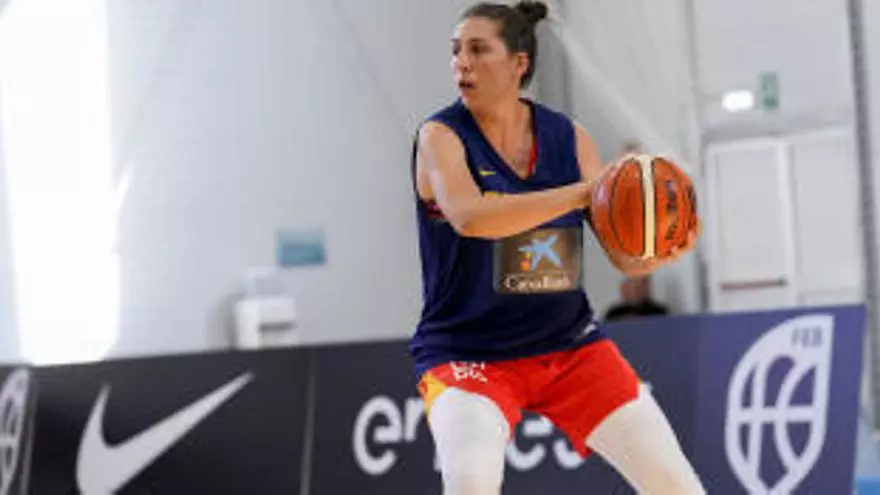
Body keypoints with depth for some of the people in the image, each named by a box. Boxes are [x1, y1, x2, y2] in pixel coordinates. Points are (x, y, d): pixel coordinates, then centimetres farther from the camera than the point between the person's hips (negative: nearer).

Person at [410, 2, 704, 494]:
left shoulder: (569, 138, 0)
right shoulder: (441, 136, -10)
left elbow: (626, 255, 0)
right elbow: (468, 217, -31)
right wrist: (583, 191, -38)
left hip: (570, 344, 4)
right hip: (467, 355, -4)